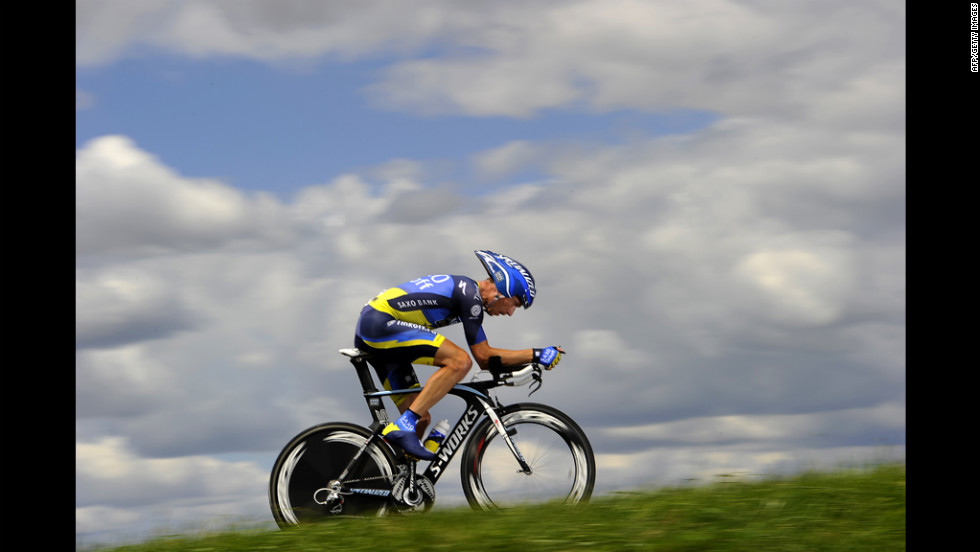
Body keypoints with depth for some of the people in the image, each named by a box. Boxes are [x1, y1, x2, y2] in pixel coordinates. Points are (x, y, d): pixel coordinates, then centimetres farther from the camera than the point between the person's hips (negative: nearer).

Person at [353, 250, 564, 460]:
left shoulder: (461, 287, 19)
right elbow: (484, 357, -12)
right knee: (461, 361, -21)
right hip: (380, 323, -10)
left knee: (421, 419, 7)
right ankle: (402, 427, -23)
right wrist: (535, 355, -9)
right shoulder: (470, 295, -10)